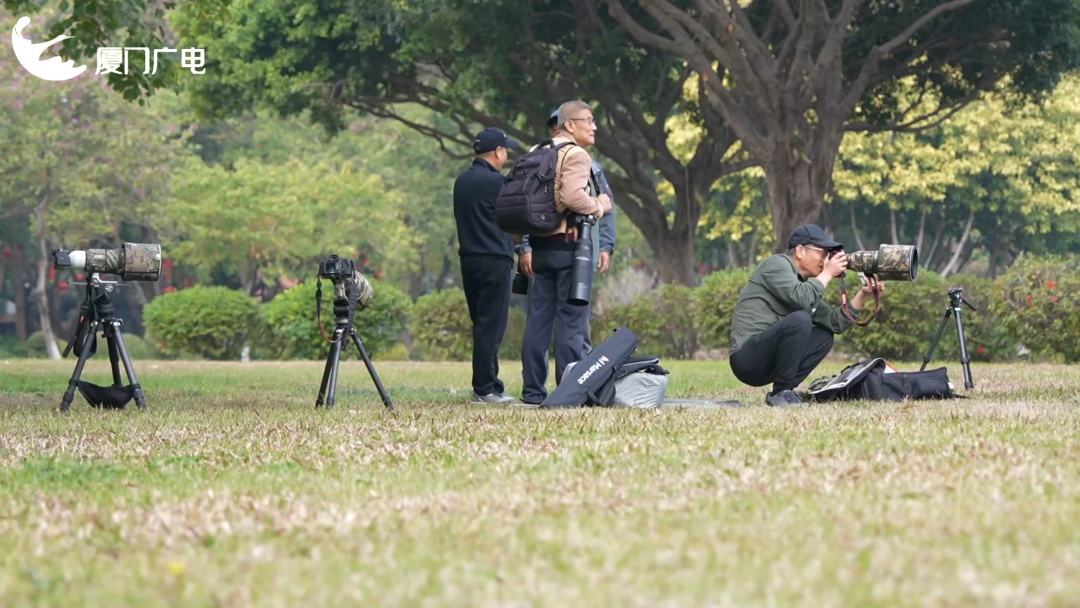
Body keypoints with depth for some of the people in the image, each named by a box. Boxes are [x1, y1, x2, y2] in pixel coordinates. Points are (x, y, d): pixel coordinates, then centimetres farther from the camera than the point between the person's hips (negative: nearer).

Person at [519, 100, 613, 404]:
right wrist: (599, 207, -8)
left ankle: (532, 390, 10)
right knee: (571, 320, -4)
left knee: (538, 318, 9)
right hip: (568, 246, -8)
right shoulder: (576, 155, -10)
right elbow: (573, 196, -25)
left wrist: (525, 247, 17)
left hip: (539, 245, 8)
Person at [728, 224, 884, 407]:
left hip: (765, 363, 9)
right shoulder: (777, 264, -7)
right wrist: (828, 273, -11)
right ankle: (781, 393, -15)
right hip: (747, 359, -9)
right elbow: (800, 299, -25)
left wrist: (863, 294, 2)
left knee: (825, 335, 13)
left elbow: (835, 323, 12)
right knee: (799, 320, -26)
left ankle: (783, 391, 4)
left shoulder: (804, 282, 17)